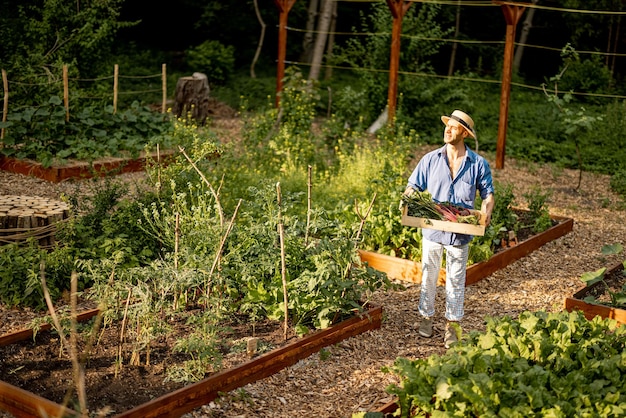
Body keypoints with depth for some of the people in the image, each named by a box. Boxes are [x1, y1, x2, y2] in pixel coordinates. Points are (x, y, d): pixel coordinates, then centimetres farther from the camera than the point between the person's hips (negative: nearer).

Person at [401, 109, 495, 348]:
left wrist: (486, 213, -18)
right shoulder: (431, 159, -1)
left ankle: (452, 324, 21)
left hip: (460, 232, -1)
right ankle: (426, 316, 29)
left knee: (456, 279, 9)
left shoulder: (478, 164, -4)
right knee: (429, 275, 13)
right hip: (432, 229, 1)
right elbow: (414, 186, 4)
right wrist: (406, 201, -18)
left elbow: (488, 194, 2)